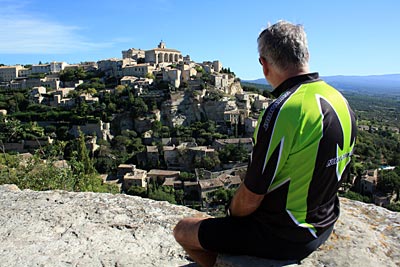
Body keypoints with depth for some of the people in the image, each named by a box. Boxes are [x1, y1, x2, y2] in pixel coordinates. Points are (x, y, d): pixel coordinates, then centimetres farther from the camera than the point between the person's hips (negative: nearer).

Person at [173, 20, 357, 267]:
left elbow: (250, 199, -24)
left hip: (284, 236, -8)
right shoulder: (340, 101, -2)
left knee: (184, 231, 4)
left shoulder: (281, 112, -30)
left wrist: (232, 215, 0)